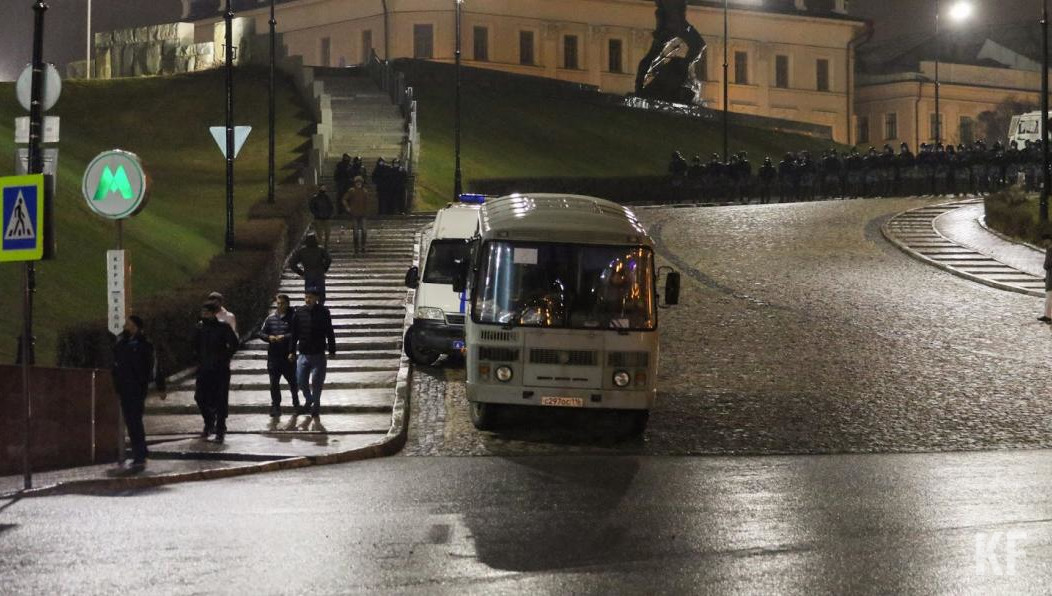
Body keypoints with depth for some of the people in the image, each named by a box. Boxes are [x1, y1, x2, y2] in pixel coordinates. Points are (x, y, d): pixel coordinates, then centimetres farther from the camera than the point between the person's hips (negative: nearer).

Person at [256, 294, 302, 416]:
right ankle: (275, 406, 13)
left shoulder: (291, 318, -3)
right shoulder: (270, 319, 7)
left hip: (288, 356, -2)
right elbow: (260, 333, 8)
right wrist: (269, 337, -11)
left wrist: (285, 337, -23)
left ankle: (296, 404, 24)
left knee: (293, 381, 6)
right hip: (273, 355, 2)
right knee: (274, 383, 4)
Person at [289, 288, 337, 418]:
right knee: (301, 382, 6)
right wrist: (292, 351, 6)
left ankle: (316, 405, 19)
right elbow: (294, 333, 6)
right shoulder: (299, 312, -1)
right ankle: (308, 399, 33)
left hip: (318, 355, -2)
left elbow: (330, 333, 0)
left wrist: (332, 350, 0)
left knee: (317, 382, 1)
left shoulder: (323, 312, -6)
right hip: (303, 353, 2)